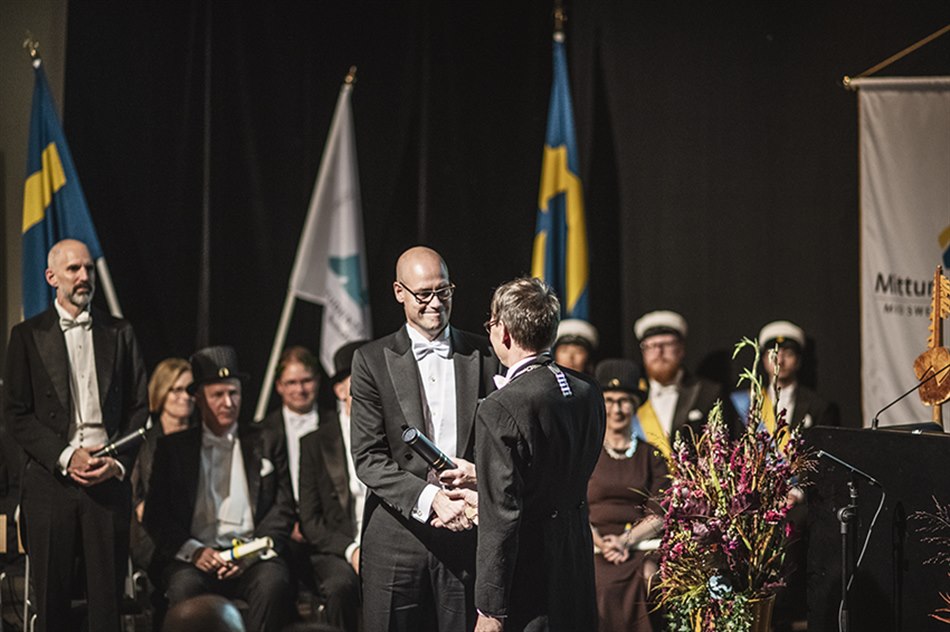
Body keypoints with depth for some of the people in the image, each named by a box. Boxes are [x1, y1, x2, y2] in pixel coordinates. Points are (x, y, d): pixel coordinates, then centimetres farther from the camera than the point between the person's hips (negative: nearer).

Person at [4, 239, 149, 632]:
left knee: (107, 597, 0)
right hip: (51, 479, -1)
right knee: (51, 599, 1)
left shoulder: (119, 333, 12)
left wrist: (119, 463, -5)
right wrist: (65, 457, -10)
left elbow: (139, 408, 11)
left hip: (109, 481, 1)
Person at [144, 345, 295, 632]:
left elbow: (283, 510, 10)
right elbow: (155, 515, 8)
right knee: (185, 585, -34)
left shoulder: (266, 444, 17)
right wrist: (194, 551, -9)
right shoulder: (173, 447, 16)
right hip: (192, 558, 0)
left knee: (274, 581, -33)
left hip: (251, 556, 0)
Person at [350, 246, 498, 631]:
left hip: (466, 533, 1)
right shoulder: (372, 361, 2)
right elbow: (368, 458, -4)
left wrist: (481, 471, -12)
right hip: (397, 538, -1)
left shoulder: (484, 357, 7)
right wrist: (429, 498, -17)